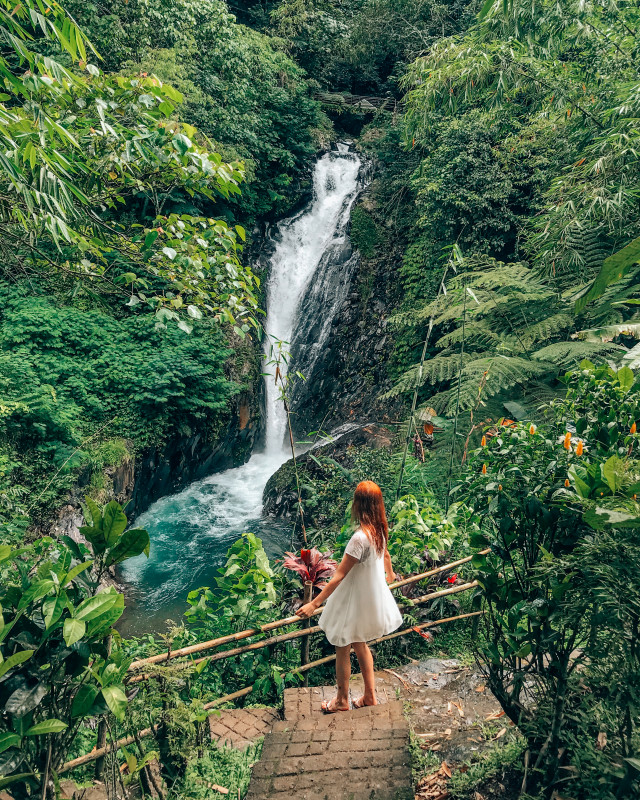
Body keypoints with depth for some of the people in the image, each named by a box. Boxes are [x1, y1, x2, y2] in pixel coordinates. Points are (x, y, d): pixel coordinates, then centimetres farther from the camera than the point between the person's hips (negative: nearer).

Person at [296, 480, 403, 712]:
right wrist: (390, 575, 35)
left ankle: (342, 700, 33)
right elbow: (386, 555, 14)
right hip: (372, 596, 8)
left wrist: (314, 604, -25)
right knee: (360, 645, 25)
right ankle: (370, 696, 38)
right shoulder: (379, 530, -8)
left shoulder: (360, 538, -33)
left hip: (355, 600, -8)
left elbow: (339, 576, -30)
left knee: (342, 649, 13)